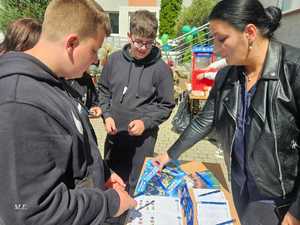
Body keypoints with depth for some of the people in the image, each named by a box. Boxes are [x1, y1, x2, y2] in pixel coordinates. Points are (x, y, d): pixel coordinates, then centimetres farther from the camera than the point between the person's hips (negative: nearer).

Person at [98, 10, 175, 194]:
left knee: (136, 188, 12)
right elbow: (103, 90, 10)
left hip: (143, 137, -3)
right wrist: (107, 115, -3)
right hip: (114, 134, 4)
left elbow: (166, 105, -4)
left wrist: (145, 122, -16)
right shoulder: (115, 59, -1)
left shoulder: (161, 68, -10)